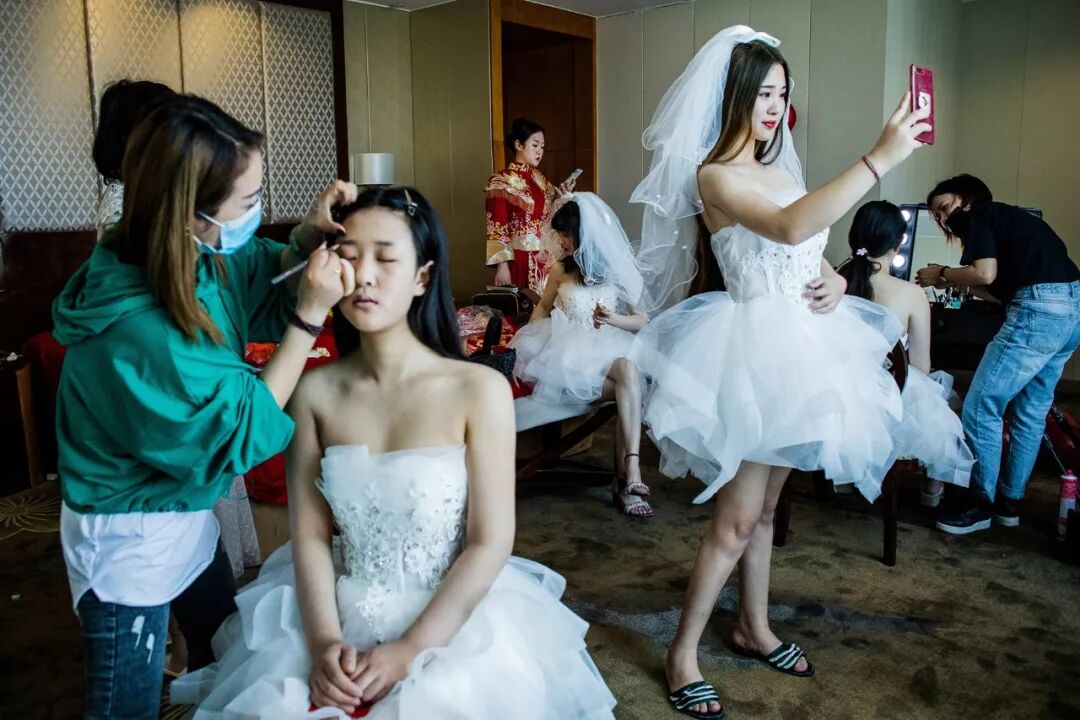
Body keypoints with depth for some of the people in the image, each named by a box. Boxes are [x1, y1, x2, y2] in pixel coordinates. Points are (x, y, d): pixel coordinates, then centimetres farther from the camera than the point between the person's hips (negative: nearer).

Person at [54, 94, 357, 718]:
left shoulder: (204, 256, -14)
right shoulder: (138, 332, -36)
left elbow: (263, 282, 6)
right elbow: (246, 428, -26)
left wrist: (310, 235, -15)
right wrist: (312, 314, -29)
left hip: (185, 513, 8)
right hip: (130, 542, -8)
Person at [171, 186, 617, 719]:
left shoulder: (479, 389, -12)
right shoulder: (314, 391, -3)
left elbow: (490, 544, -11)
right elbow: (310, 536, -2)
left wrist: (409, 651, -16)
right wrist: (324, 641, -15)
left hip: (456, 620, -2)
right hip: (340, 615, 2)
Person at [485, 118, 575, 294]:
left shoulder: (540, 179, 12)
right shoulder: (501, 181, -6)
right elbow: (497, 229, -11)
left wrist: (563, 198, 1)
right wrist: (502, 266, -17)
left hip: (546, 260, 6)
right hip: (519, 260, -6)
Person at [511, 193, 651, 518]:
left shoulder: (617, 272, 6)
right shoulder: (560, 271, 9)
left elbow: (641, 321, 4)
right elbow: (543, 306, 24)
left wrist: (612, 319, -18)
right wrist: (532, 337, 4)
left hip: (608, 350, 1)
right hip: (569, 354, -1)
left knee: (628, 370, -37)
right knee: (628, 388, -32)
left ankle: (628, 474, -44)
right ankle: (628, 476, -28)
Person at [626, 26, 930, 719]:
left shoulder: (780, 170, 14)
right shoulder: (715, 176, -12)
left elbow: (813, 253, 21)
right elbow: (790, 228, -31)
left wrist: (835, 280, -2)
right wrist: (881, 158, -31)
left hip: (798, 347, 8)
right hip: (758, 350, -8)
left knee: (766, 504, 18)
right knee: (737, 518, -4)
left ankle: (755, 627, 34)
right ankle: (683, 653, 11)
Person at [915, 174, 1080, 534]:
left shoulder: (975, 216, 3)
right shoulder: (1008, 218, 28)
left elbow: (985, 274, -11)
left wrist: (942, 274, 4)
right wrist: (958, 283, 25)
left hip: (1040, 308, -10)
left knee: (981, 407, -3)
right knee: (1032, 411, 16)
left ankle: (981, 503, 6)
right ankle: (1010, 500, 26)